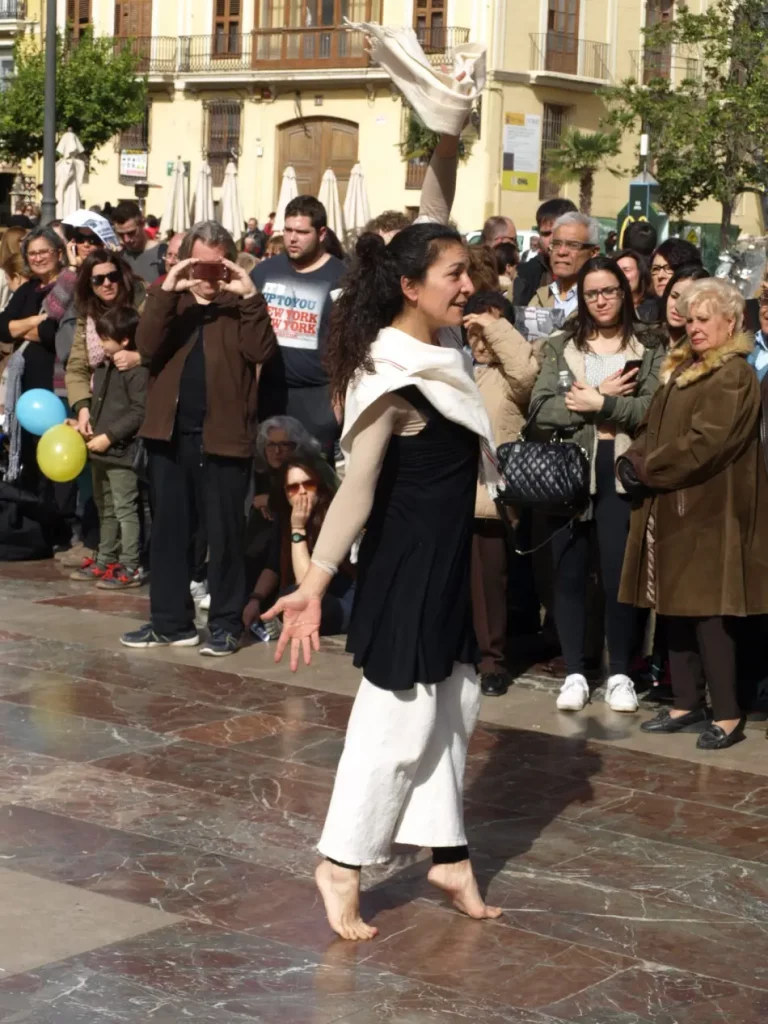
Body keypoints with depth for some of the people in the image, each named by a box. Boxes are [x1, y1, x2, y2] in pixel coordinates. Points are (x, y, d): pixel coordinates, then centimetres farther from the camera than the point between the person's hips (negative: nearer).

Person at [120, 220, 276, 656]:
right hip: (170, 432, 3)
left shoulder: (241, 303, 2)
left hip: (224, 435, -3)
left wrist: (250, 296, -20)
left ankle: (227, 624, 9)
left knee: (225, 532, 2)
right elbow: (148, 347, -9)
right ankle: (171, 621, 17)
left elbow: (262, 351, -14)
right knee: (168, 529, 8)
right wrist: (167, 291, -18)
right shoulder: (169, 297, 8)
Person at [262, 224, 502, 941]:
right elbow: (357, 490, -24)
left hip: (444, 562, 9)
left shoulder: (439, 362, 7)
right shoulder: (393, 376, -20)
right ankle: (342, 865, 11)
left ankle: (447, 855, 26)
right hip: (406, 565, -9)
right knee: (398, 718, -1)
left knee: (451, 707, 15)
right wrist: (315, 581, -26)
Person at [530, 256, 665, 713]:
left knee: (620, 574, 0)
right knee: (569, 573, 6)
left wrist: (601, 404, -15)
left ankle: (621, 674, 13)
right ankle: (575, 673, 15)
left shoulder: (650, 347, 4)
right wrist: (602, 397, -13)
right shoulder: (561, 346, 8)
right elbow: (541, 410, -5)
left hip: (620, 470, -2)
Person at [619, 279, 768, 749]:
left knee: (708, 612, -6)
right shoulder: (684, 368, 17)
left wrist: (647, 470, -14)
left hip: (708, 512, -9)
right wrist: (633, 460, -4)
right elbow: (655, 426, 16)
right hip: (672, 509, 9)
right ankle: (689, 704, 20)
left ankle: (728, 715, 0)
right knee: (678, 608, 11)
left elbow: (705, 443, -21)